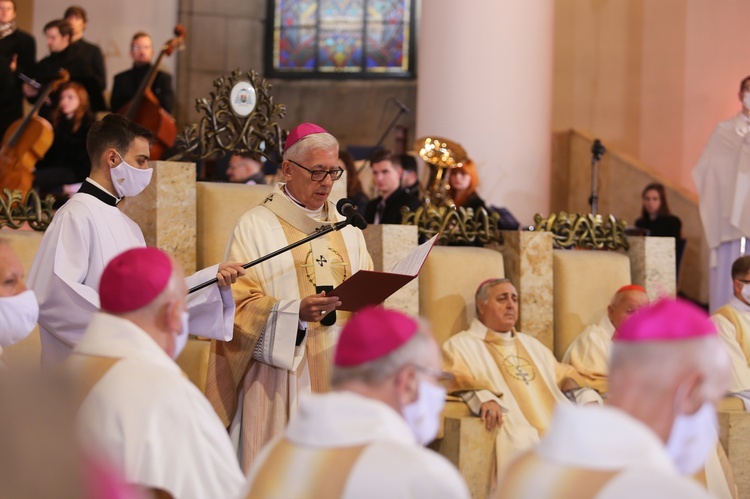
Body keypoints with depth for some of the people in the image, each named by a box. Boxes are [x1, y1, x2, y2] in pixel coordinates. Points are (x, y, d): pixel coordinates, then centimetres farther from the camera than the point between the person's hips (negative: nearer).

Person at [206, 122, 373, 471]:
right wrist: (294, 312, -23)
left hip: (340, 376, 5)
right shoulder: (255, 226, 0)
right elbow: (239, 306, -8)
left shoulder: (346, 231, 16)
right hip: (280, 375, -4)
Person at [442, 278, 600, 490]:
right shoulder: (462, 345, 11)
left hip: (560, 428, 6)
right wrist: (482, 398, -26)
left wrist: (588, 400, 10)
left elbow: (563, 376, 32)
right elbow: (453, 380, -6)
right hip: (513, 434, -6)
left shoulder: (531, 344, 33)